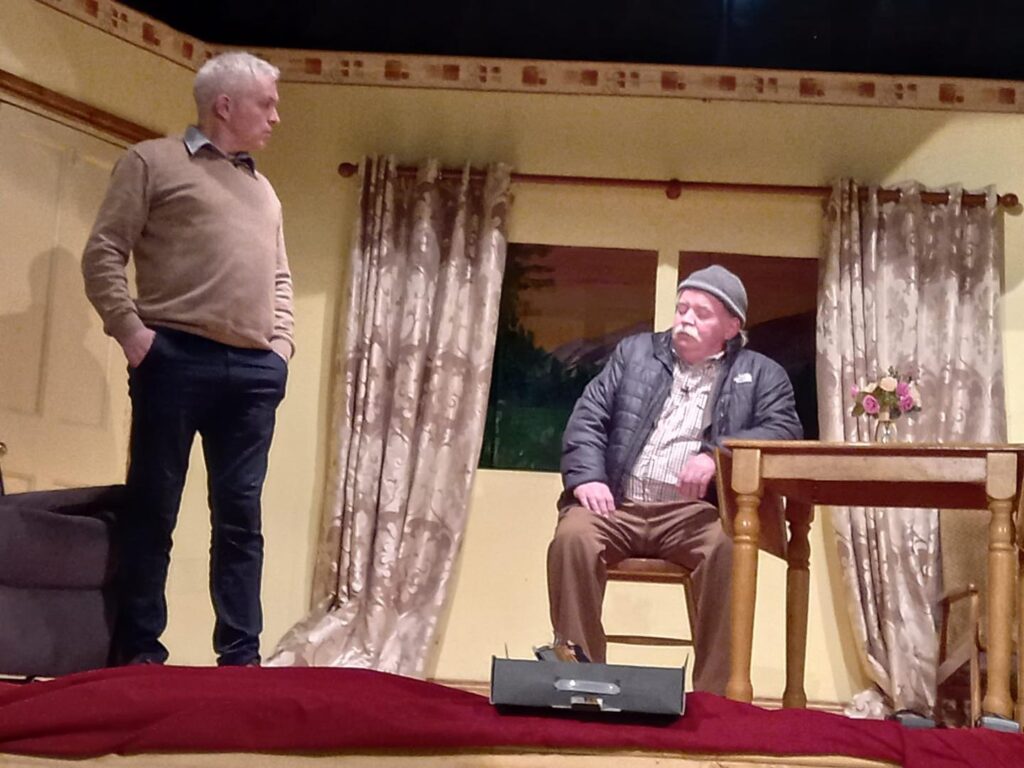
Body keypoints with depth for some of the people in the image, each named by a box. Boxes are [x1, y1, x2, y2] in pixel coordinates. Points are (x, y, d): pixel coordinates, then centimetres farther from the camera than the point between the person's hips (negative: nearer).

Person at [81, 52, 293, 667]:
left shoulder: (263, 189, 24)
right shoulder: (154, 162, 6)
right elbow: (104, 253, 0)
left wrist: (281, 341, 11)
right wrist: (130, 331, -10)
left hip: (253, 370, 5)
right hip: (177, 358, -5)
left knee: (241, 516, 4)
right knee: (153, 508, -1)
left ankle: (240, 655, 8)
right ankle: (140, 651, 7)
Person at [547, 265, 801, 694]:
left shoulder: (759, 374, 15)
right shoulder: (635, 352, 20)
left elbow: (785, 430, -2)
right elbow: (588, 416, 12)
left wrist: (717, 454, -19)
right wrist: (587, 476, -7)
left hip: (692, 512, -1)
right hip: (618, 505, 2)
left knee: (728, 547, -34)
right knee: (573, 536, -30)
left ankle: (714, 697, -25)